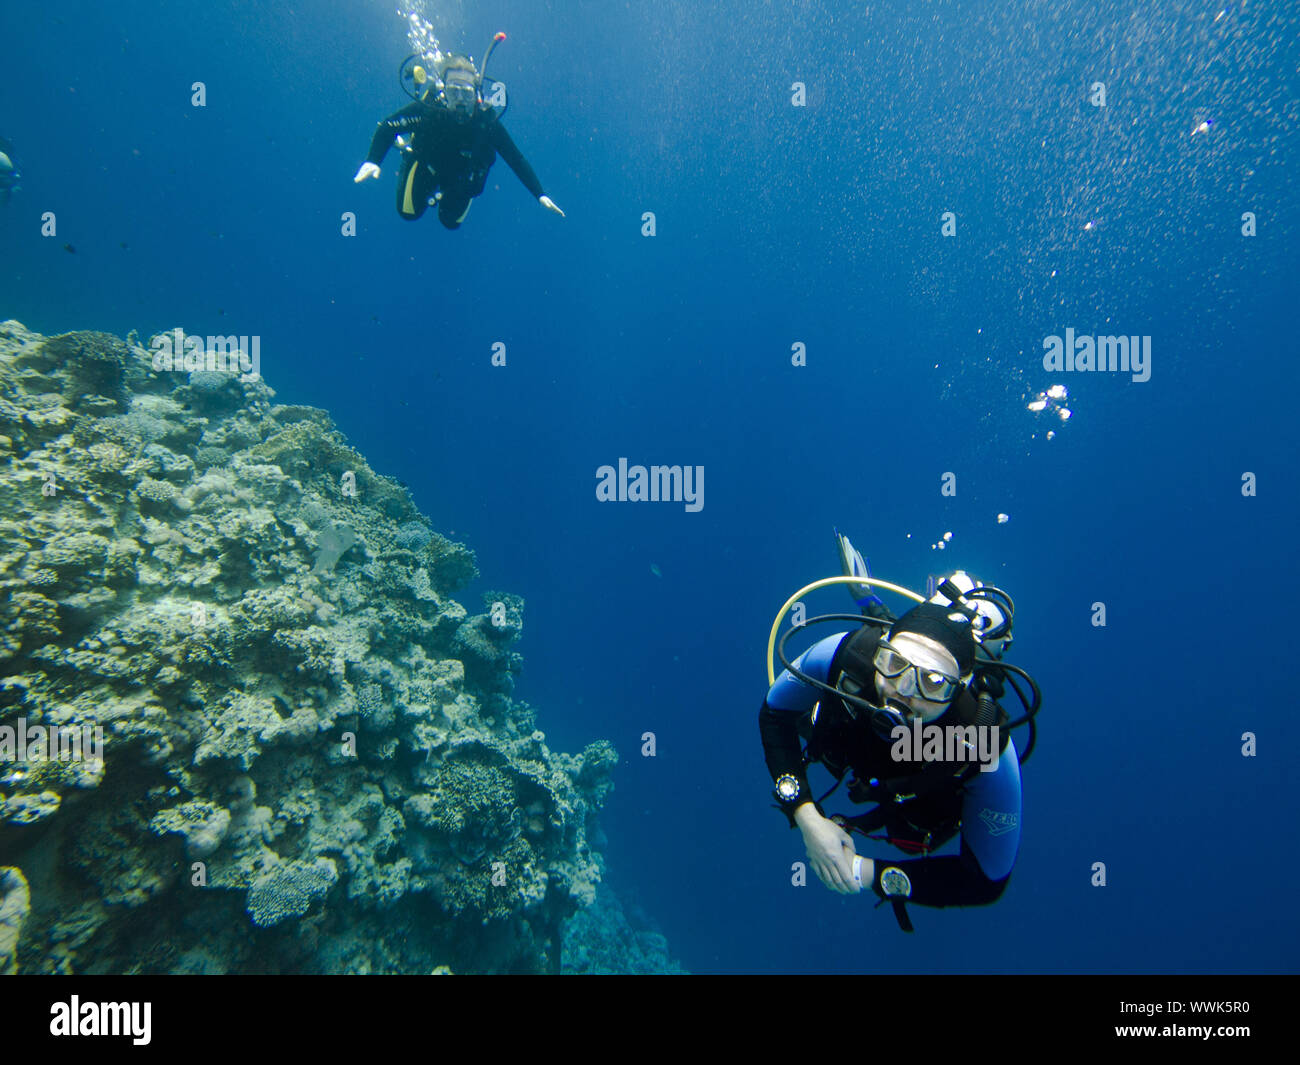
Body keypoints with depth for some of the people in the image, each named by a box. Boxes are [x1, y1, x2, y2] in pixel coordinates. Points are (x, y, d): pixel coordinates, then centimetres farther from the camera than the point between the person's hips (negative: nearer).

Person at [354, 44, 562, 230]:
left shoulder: (486, 121, -33)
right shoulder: (427, 110, -36)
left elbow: (516, 158, -29)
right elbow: (387, 126, -26)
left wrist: (540, 195, -35)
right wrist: (373, 161, -42)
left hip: (461, 175, 1)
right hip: (426, 164, -1)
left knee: (451, 222, 12)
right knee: (409, 213, 2)